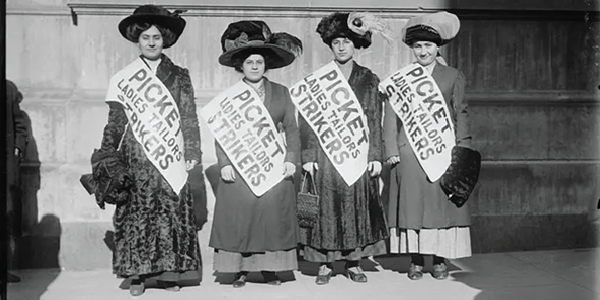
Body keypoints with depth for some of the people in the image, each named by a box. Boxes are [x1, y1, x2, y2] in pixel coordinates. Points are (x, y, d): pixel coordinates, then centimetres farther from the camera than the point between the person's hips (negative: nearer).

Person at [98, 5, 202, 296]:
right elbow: (115, 121, 8)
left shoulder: (179, 76, 8)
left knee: (171, 212, 0)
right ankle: (137, 273, 8)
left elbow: (189, 118, 5)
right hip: (135, 157, 0)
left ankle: (169, 271, 10)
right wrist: (106, 157, 1)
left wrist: (192, 152, -3)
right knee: (135, 214, 0)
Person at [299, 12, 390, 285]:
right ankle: (325, 264, 11)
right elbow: (307, 120, 1)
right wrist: (308, 156, -6)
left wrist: (375, 156, -2)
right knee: (326, 208, 1)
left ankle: (353, 262, 16)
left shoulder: (369, 80, 8)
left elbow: (375, 121, 5)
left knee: (358, 205, 4)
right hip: (325, 152, -1)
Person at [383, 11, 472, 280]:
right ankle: (416, 260, 10)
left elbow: (461, 114, 8)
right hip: (409, 152, 0)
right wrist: (392, 151, -2)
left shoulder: (453, 76, 11)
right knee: (412, 205, 0)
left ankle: (440, 260, 11)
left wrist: (462, 147, -2)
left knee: (442, 203, 0)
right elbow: (391, 117, 7)